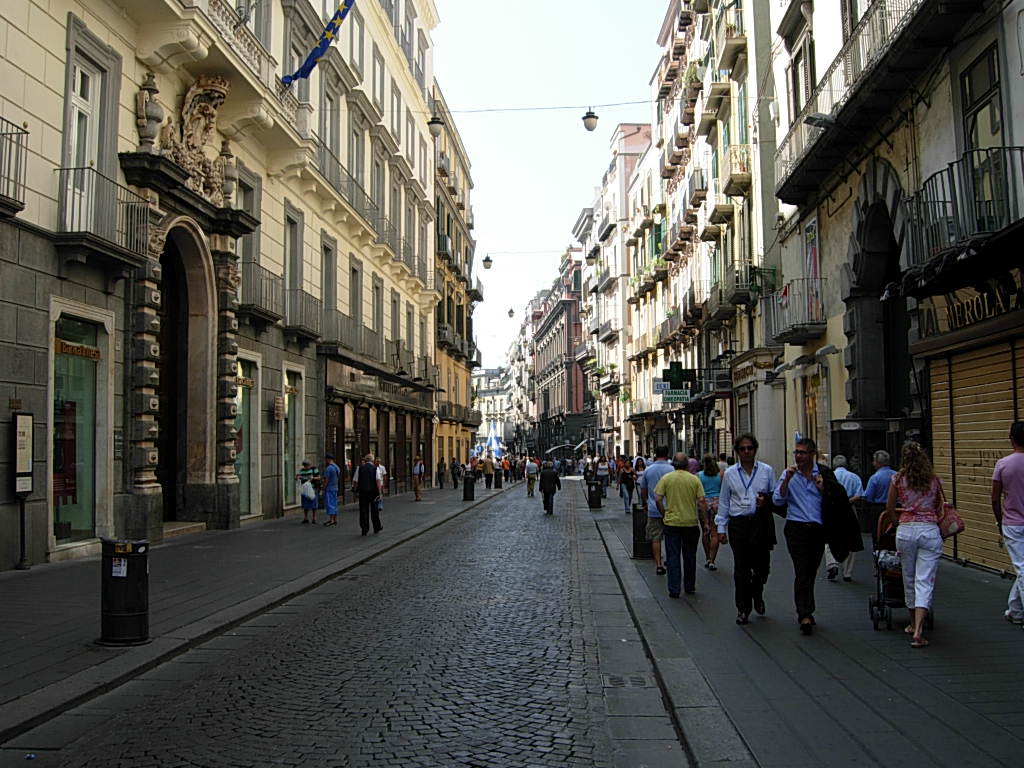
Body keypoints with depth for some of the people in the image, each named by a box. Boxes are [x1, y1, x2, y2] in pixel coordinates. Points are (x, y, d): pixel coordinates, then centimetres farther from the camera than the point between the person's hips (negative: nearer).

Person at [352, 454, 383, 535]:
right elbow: (378, 480, -11)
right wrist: (380, 492, -13)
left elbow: (355, 480, 5)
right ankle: (377, 528, 22)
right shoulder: (375, 468, 0)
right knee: (374, 510, 12)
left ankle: (364, 530, 2)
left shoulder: (360, 468, 5)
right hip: (373, 492, -1)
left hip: (362, 492, 1)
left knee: (363, 511, 4)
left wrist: (356, 491, 17)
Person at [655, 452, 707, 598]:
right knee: (690, 556, 16)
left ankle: (674, 590, 3)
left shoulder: (666, 478, -3)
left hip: (672, 522, -1)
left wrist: (664, 515, 5)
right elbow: (701, 501, -5)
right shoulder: (694, 479, -1)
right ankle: (689, 587, 25)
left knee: (673, 556, 4)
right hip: (691, 522, 1)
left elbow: (658, 499, -8)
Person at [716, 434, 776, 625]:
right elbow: (724, 502, 10)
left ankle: (757, 597, 35)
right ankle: (743, 609, 11)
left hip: (761, 523, 0)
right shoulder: (730, 473, 7)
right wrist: (721, 528, 6)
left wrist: (767, 500, -12)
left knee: (762, 566, 4)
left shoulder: (767, 471, 5)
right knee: (741, 568, 0)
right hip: (738, 523, 0)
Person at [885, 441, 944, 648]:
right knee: (925, 582, -4)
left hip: (906, 530, 0)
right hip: (930, 530, 0)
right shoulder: (934, 480, 5)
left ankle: (913, 624, 28)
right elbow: (939, 509, 15)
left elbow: (889, 509, 6)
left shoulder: (898, 478, 2)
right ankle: (918, 631, -14)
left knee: (909, 579, 16)